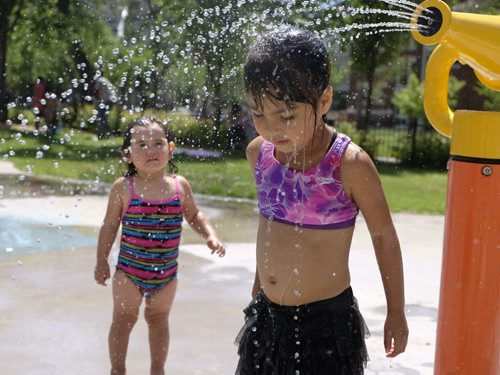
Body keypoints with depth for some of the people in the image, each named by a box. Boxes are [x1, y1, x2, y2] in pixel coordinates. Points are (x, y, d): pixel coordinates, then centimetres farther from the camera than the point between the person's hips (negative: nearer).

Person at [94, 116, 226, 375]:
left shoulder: (180, 185, -5)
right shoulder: (123, 188, -11)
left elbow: (194, 215, 11)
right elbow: (109, 226, -3)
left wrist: (210, 236, -4)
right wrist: (101, 261, -3)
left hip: (166, 272, 2)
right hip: (129, 270, -2)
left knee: (159, 320, 19)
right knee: (123, 320, 10)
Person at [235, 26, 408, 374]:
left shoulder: (350, 164, -20)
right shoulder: (259, 152, -4)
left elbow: (385, 237, -7)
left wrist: (396, 312, 2)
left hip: (326, 320, -5)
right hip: (268, 317, 5)